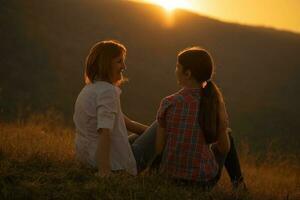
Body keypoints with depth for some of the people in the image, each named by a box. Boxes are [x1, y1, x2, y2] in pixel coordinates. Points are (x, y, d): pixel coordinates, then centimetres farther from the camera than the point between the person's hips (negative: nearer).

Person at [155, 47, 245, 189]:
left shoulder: (168, 103, -12)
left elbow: (159, 148, -7)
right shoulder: (216, 102, -10)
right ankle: (238, 183, 37)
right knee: (227, 133, 30)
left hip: (170, 177, 0)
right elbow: (225, 147, -2)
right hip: (205, 180, 0)